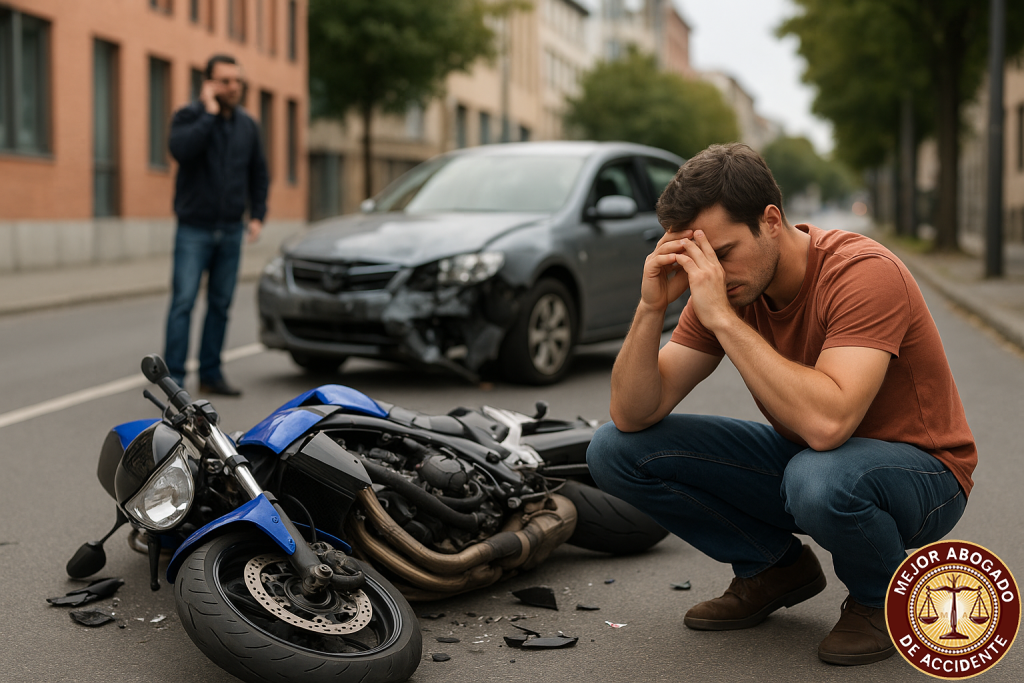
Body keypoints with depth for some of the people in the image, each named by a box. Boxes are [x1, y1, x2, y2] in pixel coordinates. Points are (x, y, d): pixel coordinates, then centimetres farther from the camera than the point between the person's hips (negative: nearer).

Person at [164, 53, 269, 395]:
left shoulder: (247, 124, 10)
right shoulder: (189, 116, -5)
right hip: (194, 229, -5)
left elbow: (258, 173, 18)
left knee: (220, 304, 8)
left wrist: (257, 214, 8)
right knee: (183, 302, -8)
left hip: (231, 230, 5)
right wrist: (209, 113, -21)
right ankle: (174, 377, -5)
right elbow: (181, 149, -27)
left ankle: (210, 373, 16)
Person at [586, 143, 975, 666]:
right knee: (615, 450, -8)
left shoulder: (864, 273, -27)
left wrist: (723, 317, -38)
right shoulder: (722, 285, -8)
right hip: (801, 456, 6)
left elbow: (827, 422, -42)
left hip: (916, 470, -6)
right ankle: (778, 567, 8)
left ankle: (881, 598, -6)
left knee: (820, 477, -42)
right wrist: (651, 308, -26)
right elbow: (633, 416, -11)